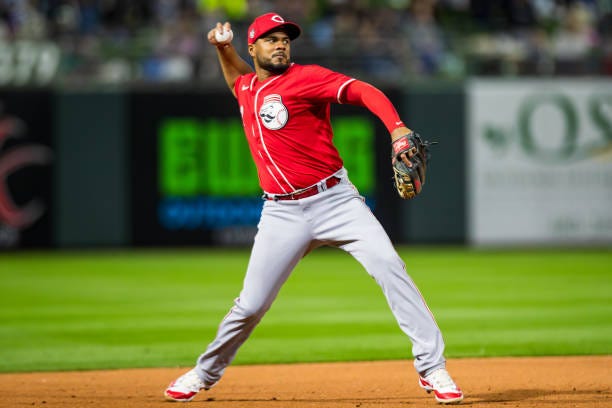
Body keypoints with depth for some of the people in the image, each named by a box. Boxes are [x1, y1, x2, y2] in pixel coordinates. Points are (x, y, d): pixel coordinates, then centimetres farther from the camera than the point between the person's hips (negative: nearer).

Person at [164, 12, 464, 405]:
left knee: (389, 266, -21)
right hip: (283, 214, 4)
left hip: (335, 200, -4)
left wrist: (397, 128, -37)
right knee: (251, 305, 3)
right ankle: (205, 373, 26)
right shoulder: (247, 88, 13)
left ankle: (432, 368, -18)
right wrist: (222, 47, 20)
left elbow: (364, 91, -19)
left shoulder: (305, 78, -6)